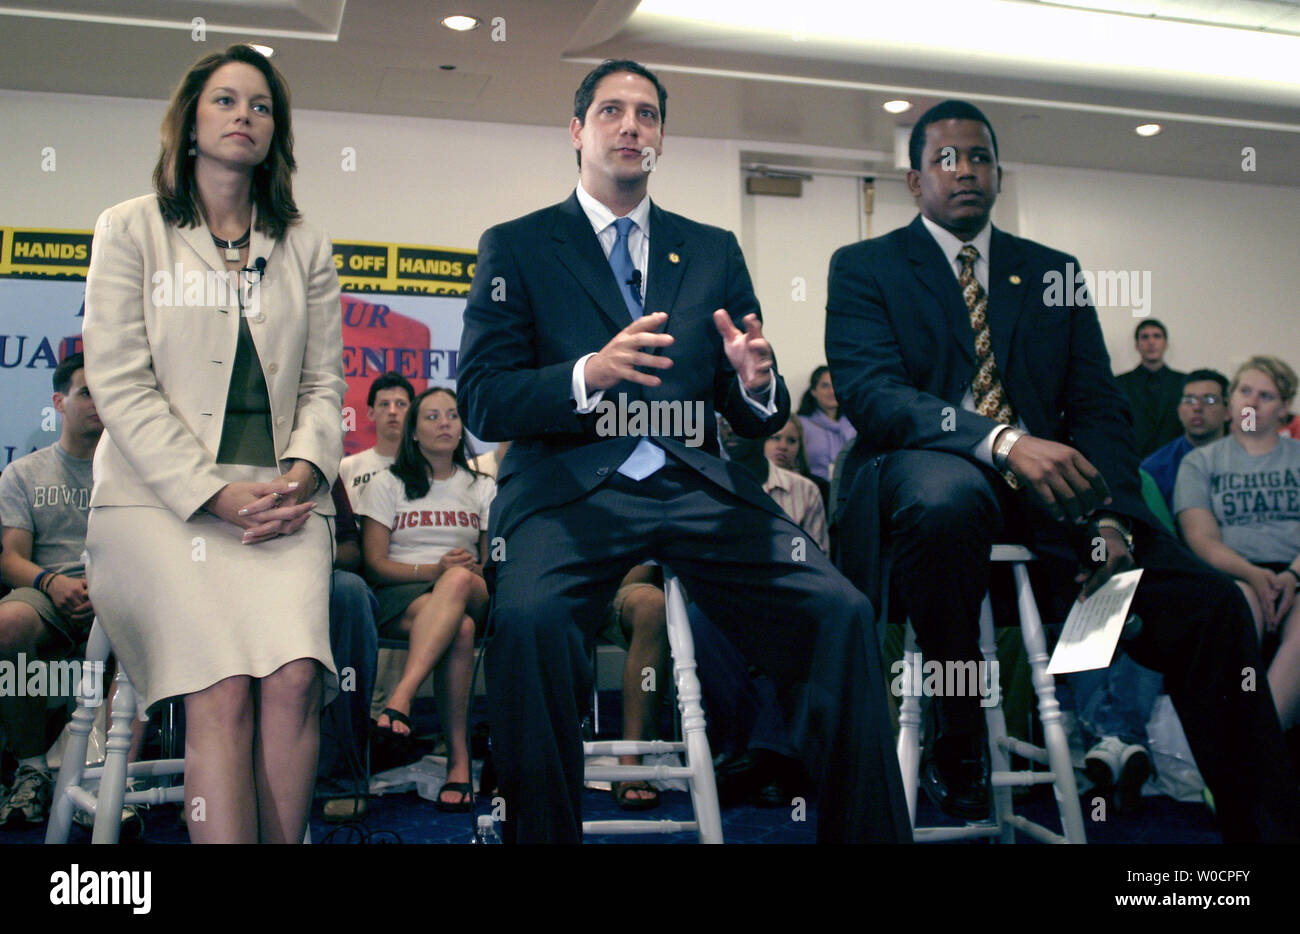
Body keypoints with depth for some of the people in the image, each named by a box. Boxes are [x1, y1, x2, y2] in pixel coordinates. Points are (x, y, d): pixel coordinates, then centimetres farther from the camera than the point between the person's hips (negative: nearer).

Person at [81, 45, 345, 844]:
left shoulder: (306, 248, 18)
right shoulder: (130, 230, 10)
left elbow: (323, 383, 14)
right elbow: (120, 384, 0)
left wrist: (304, 471, -7)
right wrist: (214, 493, -11)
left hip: (280, 499, 2)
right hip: (161, 497, -2)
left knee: (294, 679, -22)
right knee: (222, 690, -21)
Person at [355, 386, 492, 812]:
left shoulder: (482, 488, 20)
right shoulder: (387, 484, 13)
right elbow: (375, 565, 3)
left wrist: (462, 574, -12)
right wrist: (433, 570, -15)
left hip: (473, 597, 1)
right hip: (400, 598, -1)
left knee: (459, 580, -40)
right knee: (459, 630, -39)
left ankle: (399, 702, -51)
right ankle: (458, 761, -42)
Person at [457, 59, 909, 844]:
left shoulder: (714, 251, 21)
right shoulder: (517, 248, 12)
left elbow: (760, 421, 17)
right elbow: (483, 402, 1)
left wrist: (757, 383, -8)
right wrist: (588, 375, -18)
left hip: (696, 488, 3)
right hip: (569, 488, -2)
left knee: (840, 612, -21)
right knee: (530, 618, -34)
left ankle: (865, 829, -4)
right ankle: (541, 828, -12)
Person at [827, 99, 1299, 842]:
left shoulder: (1053, 272, 20)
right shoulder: (865, 267, 9)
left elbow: (1099, 409, 11)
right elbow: (870, 391, -9)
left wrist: (1112, 522, -9)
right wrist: (1003, 441, -27)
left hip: (1045, 482, 4)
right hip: (928, 469, -3)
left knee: (1207, 600, -19)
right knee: (947, 499, -40)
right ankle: (960, 744, -16)